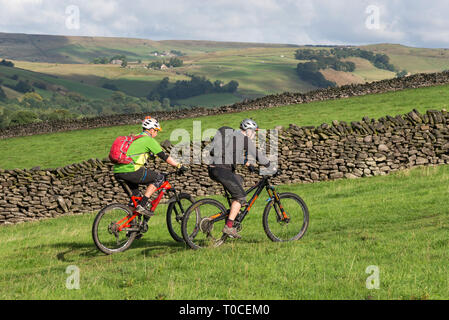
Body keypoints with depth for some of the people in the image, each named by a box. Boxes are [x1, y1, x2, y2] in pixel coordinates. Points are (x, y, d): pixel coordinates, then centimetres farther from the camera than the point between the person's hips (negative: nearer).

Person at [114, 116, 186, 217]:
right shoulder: (149, 140, 2)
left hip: (117, 171, 9)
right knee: (159, 178, 4)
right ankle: (142, 206, -4)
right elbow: (164, 156, 1)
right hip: (130, 170, -9)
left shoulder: (135, 137, 27)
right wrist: (179, 166, 10)